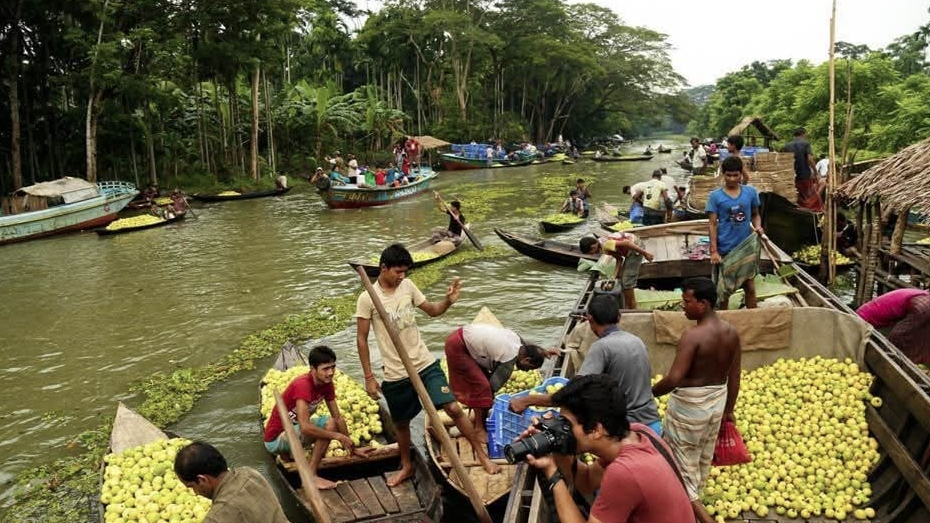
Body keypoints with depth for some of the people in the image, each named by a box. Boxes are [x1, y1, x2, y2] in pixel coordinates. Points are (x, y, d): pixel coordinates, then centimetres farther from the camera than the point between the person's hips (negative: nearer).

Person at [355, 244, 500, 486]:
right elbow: (361, 339, -7)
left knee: (453, 408, -7)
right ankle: (406, 466, 42)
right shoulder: (367, 299, -13)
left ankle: (482, 454, 10)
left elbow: (432, 310, 11)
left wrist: (448, 301, -11)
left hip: (425, 364, 2)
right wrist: (369, 377, -6)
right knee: (402, 423, 17)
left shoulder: (407, 286, -2)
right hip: (395, 375, -2)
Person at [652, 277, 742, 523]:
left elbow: (673, 379, -29)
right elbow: (734, 378, 5)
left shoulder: (693, 335, -25)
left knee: (680, 462, 7)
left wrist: (648, 393, -12)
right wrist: (728, 409, 17)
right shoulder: (731, 333, -3)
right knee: (702, 459, 24)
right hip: (717, 400, 8)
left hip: (689, 404, -8)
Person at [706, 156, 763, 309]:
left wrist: (758, 227, -12)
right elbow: (713, 224, -7)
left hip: (747, 247, 2)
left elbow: (755, 214, 11)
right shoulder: (715, 196, -7)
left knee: (750, 286, 9)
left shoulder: (751, 192, 0)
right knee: (724, 289, 9)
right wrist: (713, 250, -12)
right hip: (725, 249, -2)